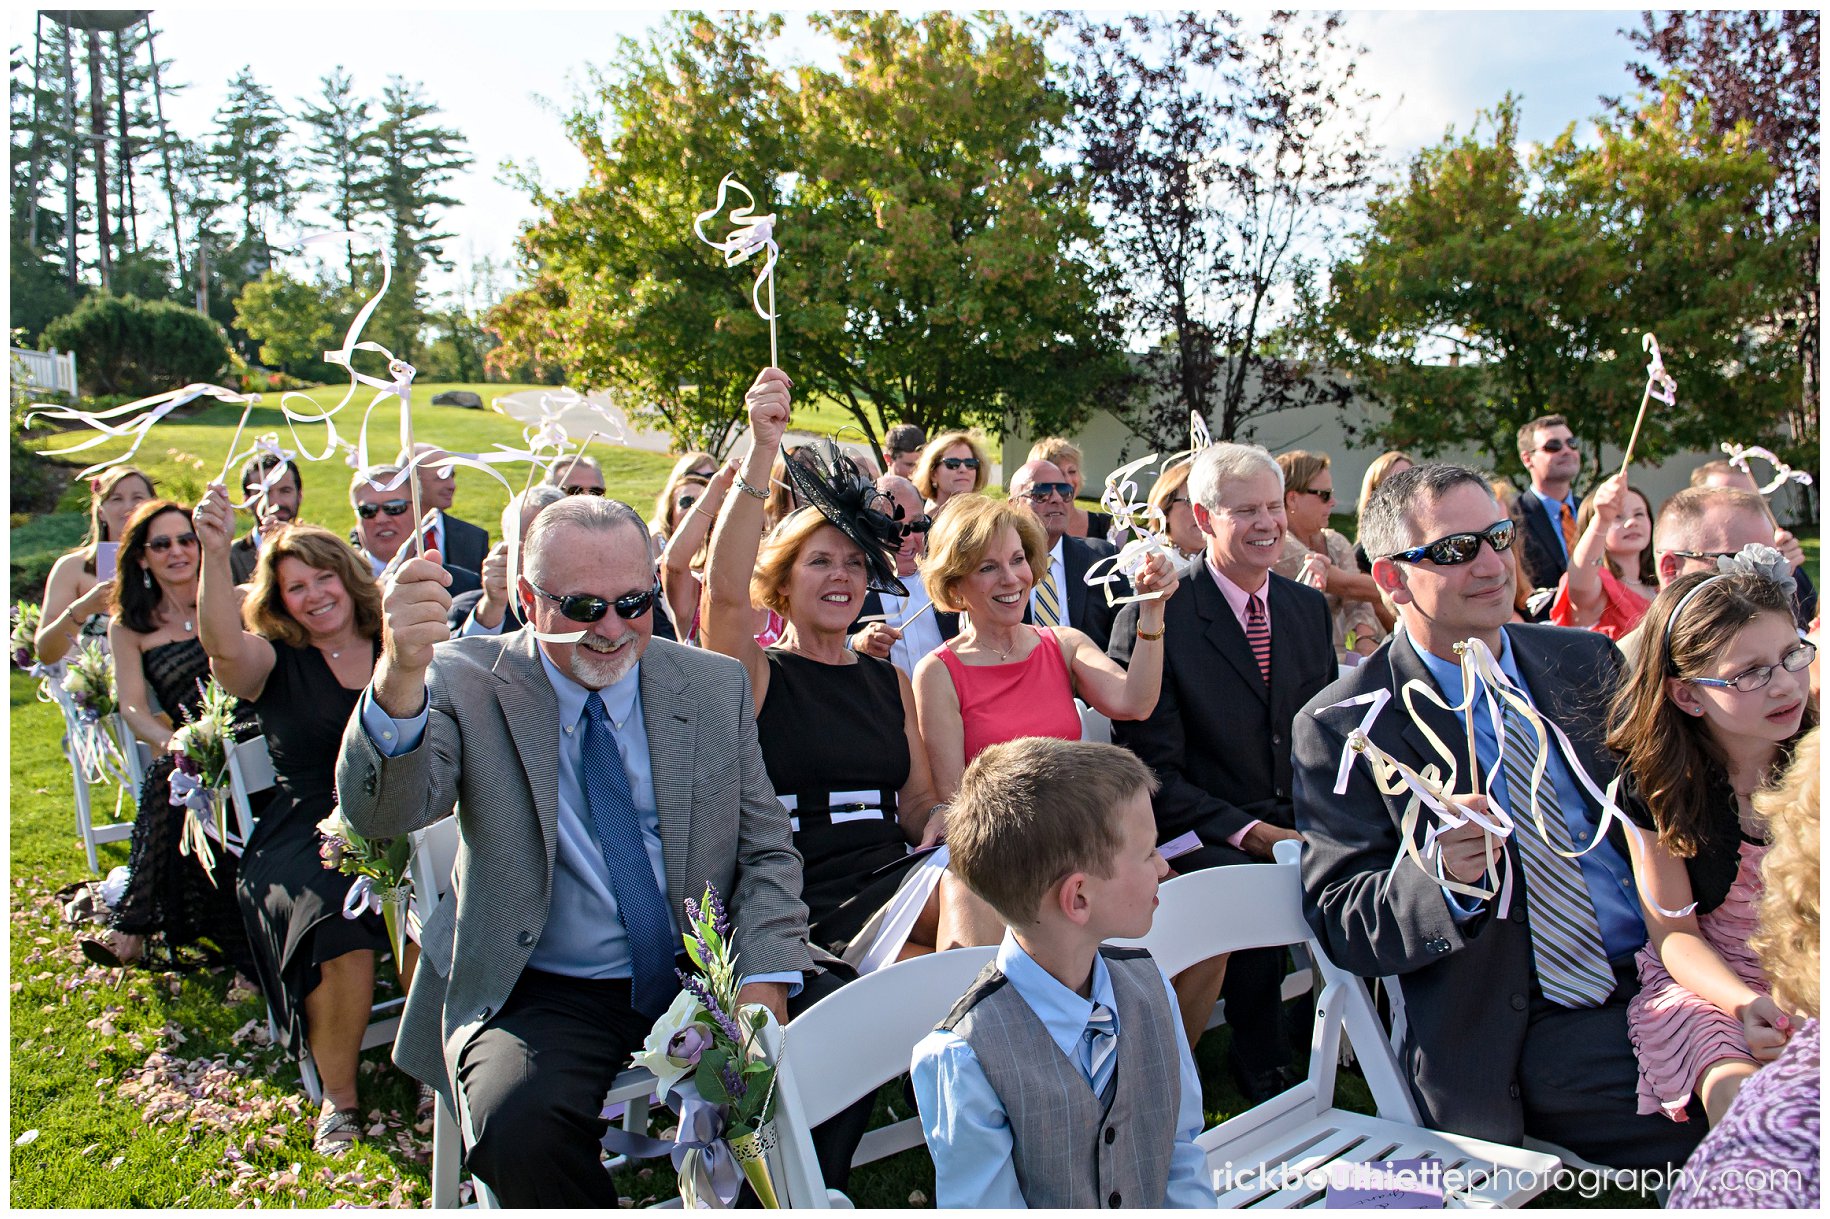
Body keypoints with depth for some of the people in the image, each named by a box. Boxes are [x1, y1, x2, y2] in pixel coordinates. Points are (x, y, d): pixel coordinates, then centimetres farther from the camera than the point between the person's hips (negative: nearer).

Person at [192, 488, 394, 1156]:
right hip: (303, 835, -1)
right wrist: (216, 554, -29)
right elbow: (223, 645, -14)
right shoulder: (275, 662, 9)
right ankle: (337, 1096, -9)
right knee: (337, 925, -31)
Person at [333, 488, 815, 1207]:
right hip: (544, 995, -2)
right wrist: (399, 675, -38)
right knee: (520, 1125, -31)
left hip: (704, 980, 3)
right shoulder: (466, 684, -2)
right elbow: (380, 814, -18)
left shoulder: (715, 687, 5)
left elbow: (767, 852, 8)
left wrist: (764, 985, -9)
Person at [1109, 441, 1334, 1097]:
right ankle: (1262, 1069, -10)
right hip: (1203, 836, -5)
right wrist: (1248, 832, -18)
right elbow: (1153, 770, -9)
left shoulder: (1309, 607, 12)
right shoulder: (1154, 618, -7)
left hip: (1302, 823, 5)